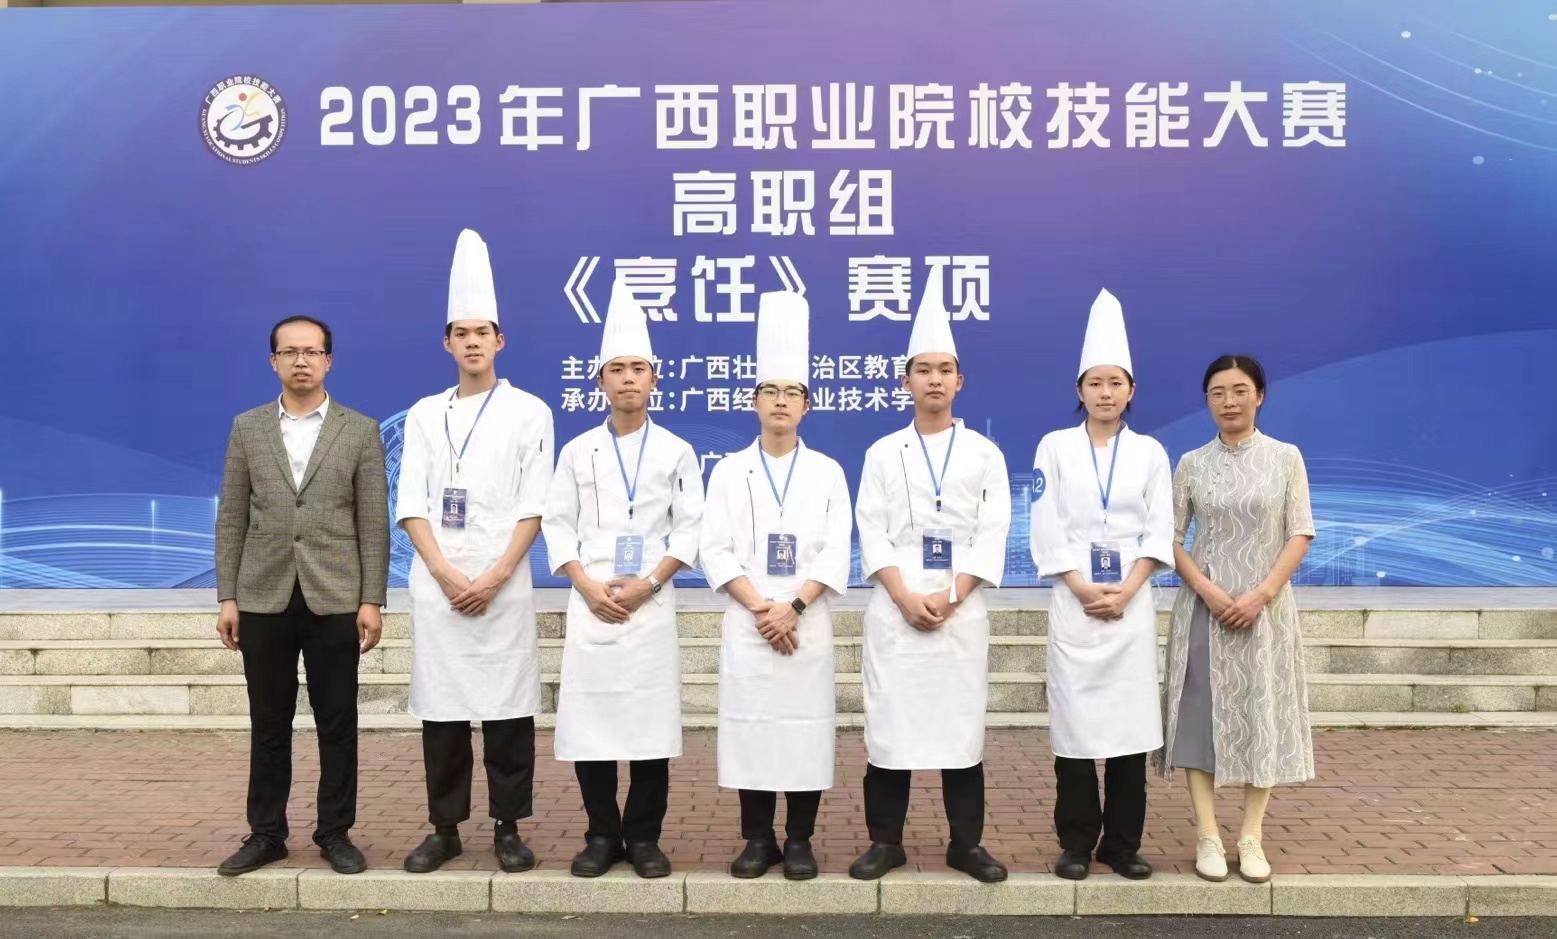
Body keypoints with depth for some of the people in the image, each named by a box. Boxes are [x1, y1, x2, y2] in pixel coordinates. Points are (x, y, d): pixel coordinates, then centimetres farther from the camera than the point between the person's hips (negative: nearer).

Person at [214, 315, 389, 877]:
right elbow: (231, 519, 6)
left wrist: (372, 601, -6)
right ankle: (266, 833, 20)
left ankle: (335, 832, 16)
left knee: (337, 722, 5)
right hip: (264, 598, 2)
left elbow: (373, 524, 0)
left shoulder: (361, 431, 3)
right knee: (268, 722, 9)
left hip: (334, 599, -1)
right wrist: (226, 598, 0)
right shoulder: (248, 428, 8)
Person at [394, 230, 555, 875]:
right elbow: (411, 505, 5)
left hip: (503, 584, -2)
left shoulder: (528, 411, 4)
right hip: (437, 584, 2)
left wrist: (495, 576, -12)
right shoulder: (423, 415, 11)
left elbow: (534, 506, -2)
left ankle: (507, 828, 11)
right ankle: (445, 828, 16)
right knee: (440, 709, 5)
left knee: (507, 708, 0)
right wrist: (445, 572, -8)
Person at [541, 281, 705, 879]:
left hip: (651, 605, -1)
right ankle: (603, 834, 16)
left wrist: (647, 584, -11)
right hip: (590, 605, 1)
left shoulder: (676, 452, 5)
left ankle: (643, 836, 14)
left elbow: (689, 529, 2)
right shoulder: (577, 451, 7)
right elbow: (557, 526, 5)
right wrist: (589, 587, -9)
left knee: (650, 720, 0)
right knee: (588, 721, 1)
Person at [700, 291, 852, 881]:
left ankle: (799, 840, 14)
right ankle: (758, 839, 15)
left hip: (807, 624, 0)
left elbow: (835, 554, -1)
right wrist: (760, 609, -12)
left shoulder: (827, 472, 5)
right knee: (749, 726, 2)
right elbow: (716, 552, -1)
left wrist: (793, 608, -14)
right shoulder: (729, 471, 5)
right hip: (746, 624, 0)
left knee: (806, 727, 1)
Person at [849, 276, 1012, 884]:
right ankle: (885, 841, 13)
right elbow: (873, 536, 0)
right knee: (888, 720, 1)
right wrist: (906, 599, -12)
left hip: (961, 610, 0)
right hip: (895, 608, 0)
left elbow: (991, 537, 0)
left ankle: (966, 844, 15)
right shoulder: (883, 453, 6)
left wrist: (949, 599, -11)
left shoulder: (985, 454, 6)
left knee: (962, 721, 4)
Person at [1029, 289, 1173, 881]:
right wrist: (1084, 591, -11)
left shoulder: (1150, 452, 7)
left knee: (1130, 720, 2)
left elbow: (1159, 533, 2)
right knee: (1074, 720, 0)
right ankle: (1076, 843, 11)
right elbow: (1046, 530, -2)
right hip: (1073, 603, -1)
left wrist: (1124, 592, -10)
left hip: (1132, 604, 1)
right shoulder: (1055, 447, 4)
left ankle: (1123, 843, 14)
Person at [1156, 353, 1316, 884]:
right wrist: (1208, 591, -13)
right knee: (1202, 712, -2)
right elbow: (1170, 537, 1)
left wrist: (1262, 594, -13)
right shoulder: (1191, 464, 3)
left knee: (1262, 713, 2)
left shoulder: (1285, 458, 2)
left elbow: (1301, 534, -2)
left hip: (1265, 607, 0)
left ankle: (1252, 836, 11)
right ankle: (1208, 836, 5)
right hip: (1205, 606, 0)